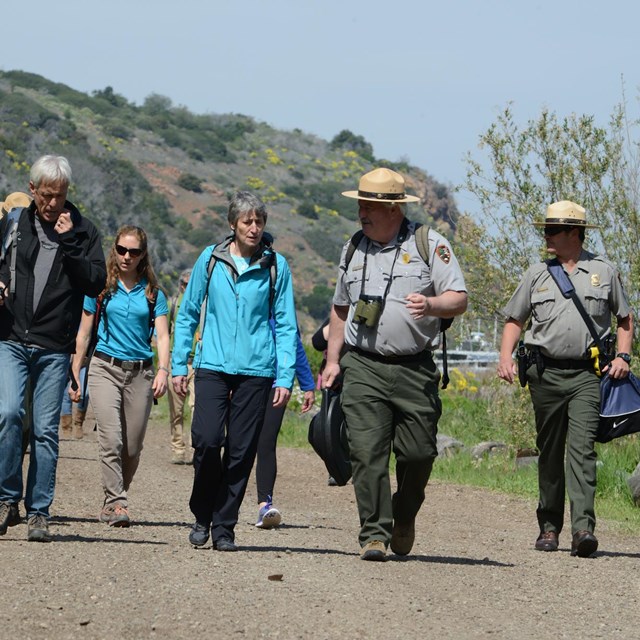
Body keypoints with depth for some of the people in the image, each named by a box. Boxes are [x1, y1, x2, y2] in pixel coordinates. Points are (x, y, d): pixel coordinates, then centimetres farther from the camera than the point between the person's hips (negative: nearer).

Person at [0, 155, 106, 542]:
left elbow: (96, 283, -5)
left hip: (55, 348, 0)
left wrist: (68, 242, -13)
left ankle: (39, 513, 8)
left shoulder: (83, 231, 4)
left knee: (46, 430, 0)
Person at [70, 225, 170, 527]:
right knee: (111, 439, -18)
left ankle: (114, 500, 18)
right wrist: (74, 374, 7)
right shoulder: (101, 287, 5)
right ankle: (115, 502, -20)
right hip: (105, 367, -2)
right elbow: (84, 333, 10)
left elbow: (162, 335, 1)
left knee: (132, 448, 2)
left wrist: (163, 371, -15)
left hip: (140, 372, 2)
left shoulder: (152, 293, 8)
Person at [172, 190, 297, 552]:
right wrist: (179, 365, 8)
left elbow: (286, 325, 7)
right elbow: (189, 313, 12)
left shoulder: (275, 266, 4)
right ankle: (202, 517, 7)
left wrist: (285, 378, 0)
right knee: (207, 439, -14)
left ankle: (224, 527, 12)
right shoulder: (210, 259, 5)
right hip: (213, 366, 0)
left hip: (256, 369, 0)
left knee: (241, 451, 0)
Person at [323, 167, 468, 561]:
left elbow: (459, 300, -3)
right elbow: (341, 308, 24)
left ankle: (404, 517, 27)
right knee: (367, 453, -10)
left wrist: (431, 304, -24)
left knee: (418, 454, 0)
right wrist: (333, 360, 20)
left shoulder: (430, 245, 1)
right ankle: (375, 535, -9)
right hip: (363, 368, 2)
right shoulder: (354, 249, 14)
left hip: (415, 369, -2)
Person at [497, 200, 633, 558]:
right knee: (549, 452, 8)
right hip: (546, 373, 3)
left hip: (587, 375, -3)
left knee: (582, 448, -14)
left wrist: (623, 357, 2)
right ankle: (549, 526, 18)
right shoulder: (537, 274, 12)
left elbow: (625, 318, 16)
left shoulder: (604, 272, 8)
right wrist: (506, 357, 1)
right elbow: (515, 320, 17)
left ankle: (583, 528, -23)